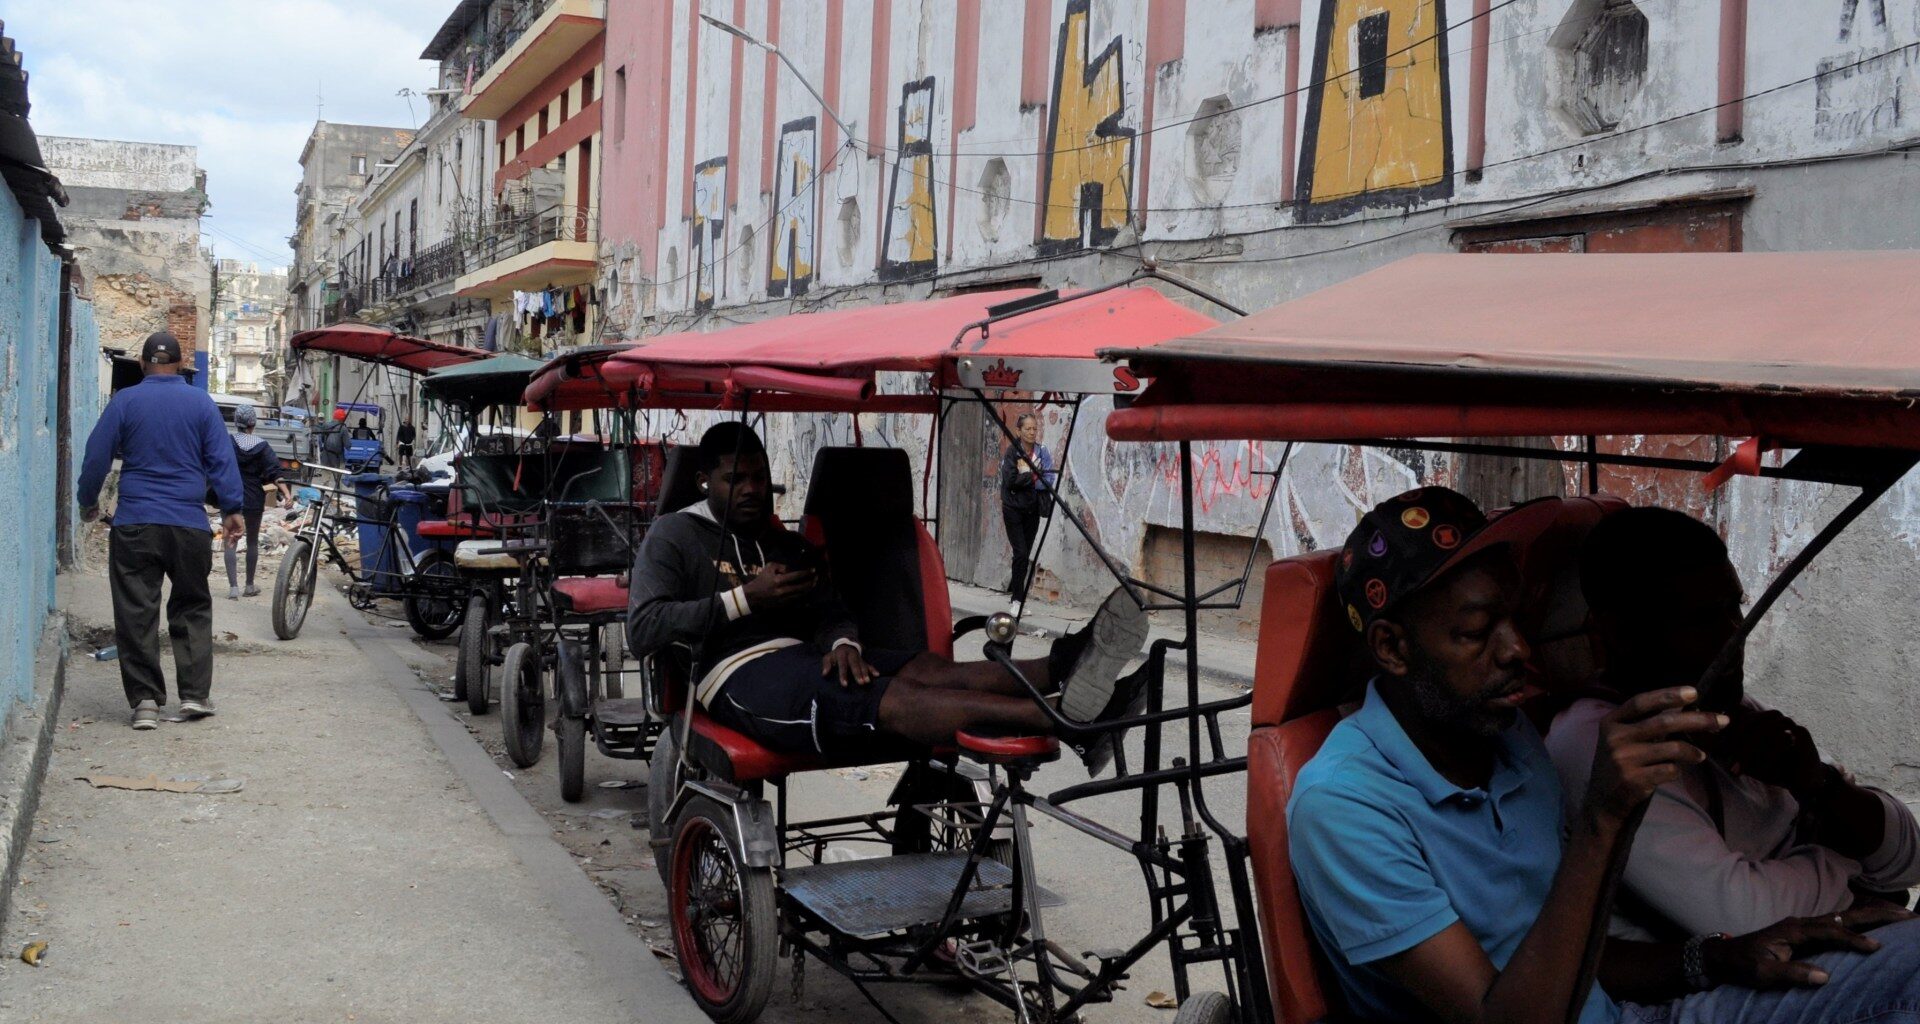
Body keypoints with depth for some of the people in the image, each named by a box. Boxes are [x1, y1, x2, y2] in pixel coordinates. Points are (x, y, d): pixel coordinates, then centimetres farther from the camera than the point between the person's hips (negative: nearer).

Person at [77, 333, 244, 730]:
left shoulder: (124, 402, 2)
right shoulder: (200, 402, 3)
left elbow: (96, 457, 5)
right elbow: (222, 459, -1)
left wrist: (88, 503, 19)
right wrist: (232, 508, 2)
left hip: (134, 526, 0)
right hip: (189, 525, 1)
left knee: (136, 614, 4)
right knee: (192, 609, 11)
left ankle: (145, 700, 2)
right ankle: (195, 694, 6)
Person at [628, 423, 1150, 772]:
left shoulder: (788, 544, 29)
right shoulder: (674, 535, 11)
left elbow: (829, 610, 18)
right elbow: (643, 628, -3)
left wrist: (843, 643, -8)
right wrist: (744, 599, -9)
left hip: (801, 657, 7)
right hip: (739, 676, -7)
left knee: (927, 668, -24)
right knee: (892, 701, -31)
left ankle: (1063, 669, -49)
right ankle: (1066, 718, -53)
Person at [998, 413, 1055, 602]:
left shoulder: (1042, 452, 3)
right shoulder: (1012, 452, -8)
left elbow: (1049, 481, -6)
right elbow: (1010, 481, -16)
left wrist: (1026, 476, -14)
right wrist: (1033, 475, -13)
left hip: (1032, 510, 4)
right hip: (1014, 509, -4)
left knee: (1025, 554, 9)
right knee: (1021, 553, -11)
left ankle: (1014, 588, 26)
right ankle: (1018, 599, -4)